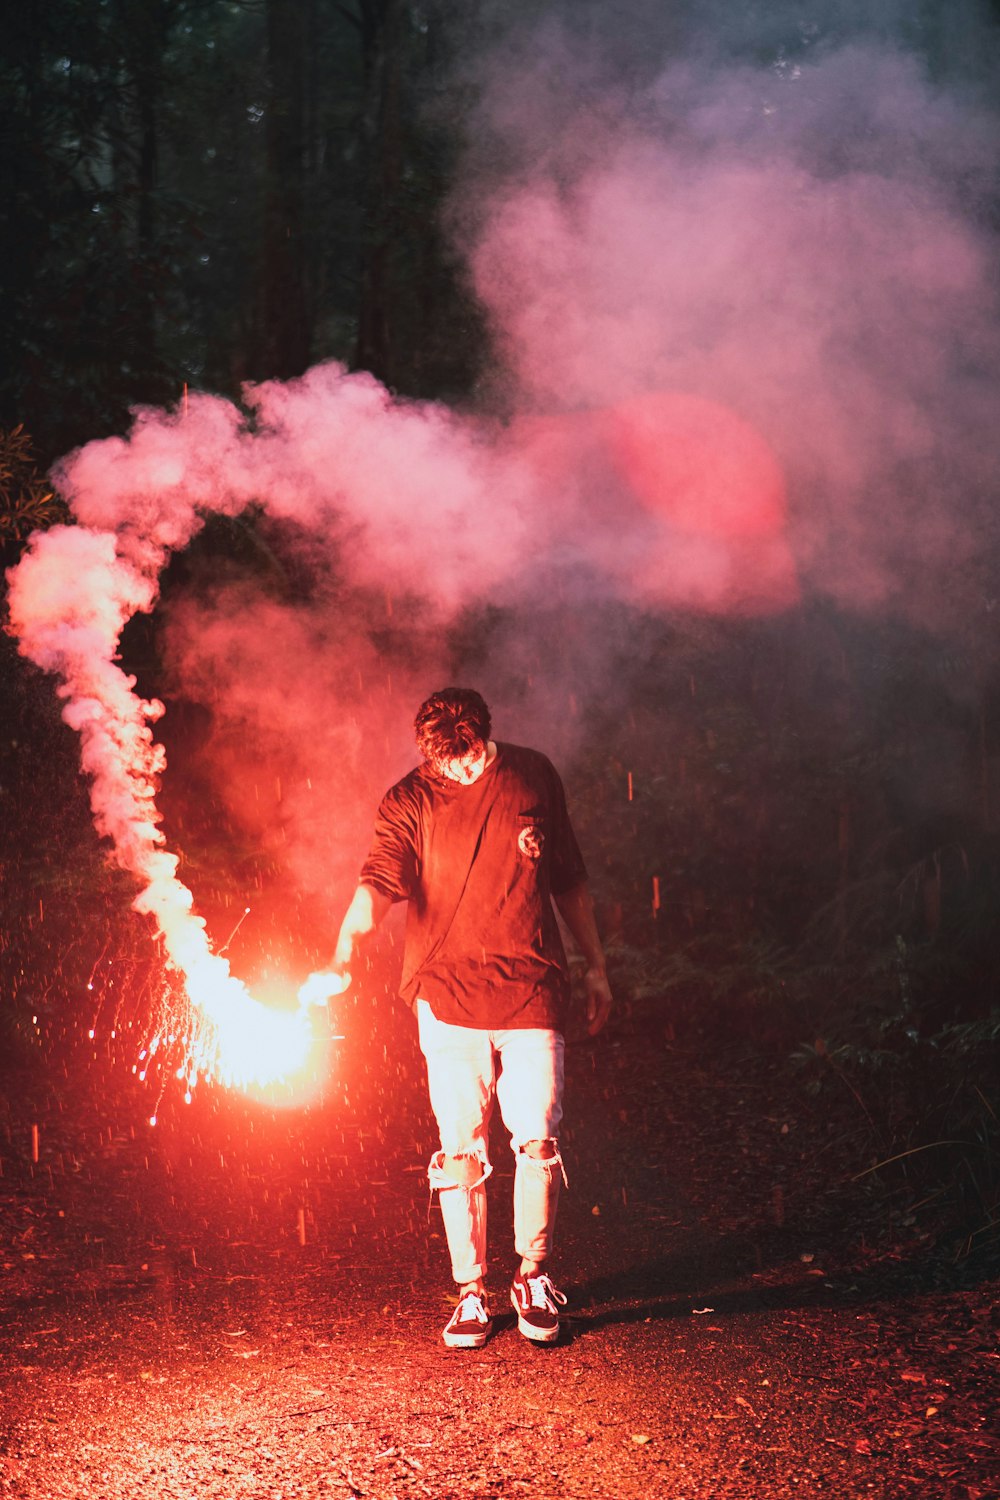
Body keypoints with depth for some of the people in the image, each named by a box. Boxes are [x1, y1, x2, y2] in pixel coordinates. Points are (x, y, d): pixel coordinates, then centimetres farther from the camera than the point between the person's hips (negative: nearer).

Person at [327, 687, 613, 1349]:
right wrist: (346, 951, -37)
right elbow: (379, 881, -17)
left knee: (539, 1143, 0)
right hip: (450, 1001, -1)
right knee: (461, 1152, 2)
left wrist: (596, 965, 17)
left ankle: (534, 1277, 20)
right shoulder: (410, 801, -1)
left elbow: (570, 880, 16)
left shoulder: (533, 775, 7)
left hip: (533, 994, 1)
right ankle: (472, 1293, 17)